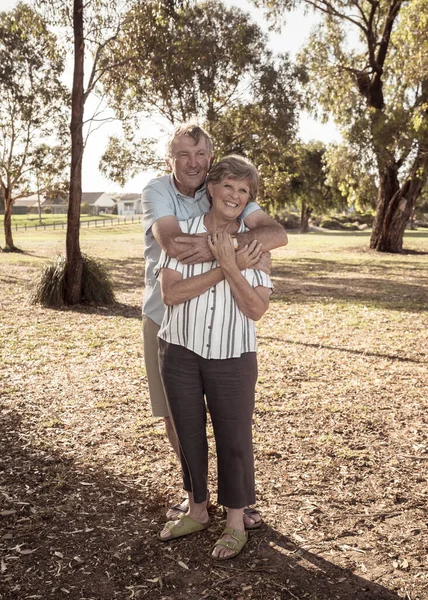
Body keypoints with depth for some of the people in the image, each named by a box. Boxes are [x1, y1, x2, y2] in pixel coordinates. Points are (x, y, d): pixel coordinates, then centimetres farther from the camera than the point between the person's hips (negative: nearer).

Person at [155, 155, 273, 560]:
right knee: (188, 435, 15)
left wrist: (230, 265, -23)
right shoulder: (182, 231, -5)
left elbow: (256, 309, -11)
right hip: (180, 354, 1)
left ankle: (235, 525, 29)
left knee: (233, 440, 8)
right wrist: (223, 269, -22)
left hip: (232, 359, -1)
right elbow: (170, 293, -15)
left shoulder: (254, 242, -4)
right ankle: (197, 512, 38)